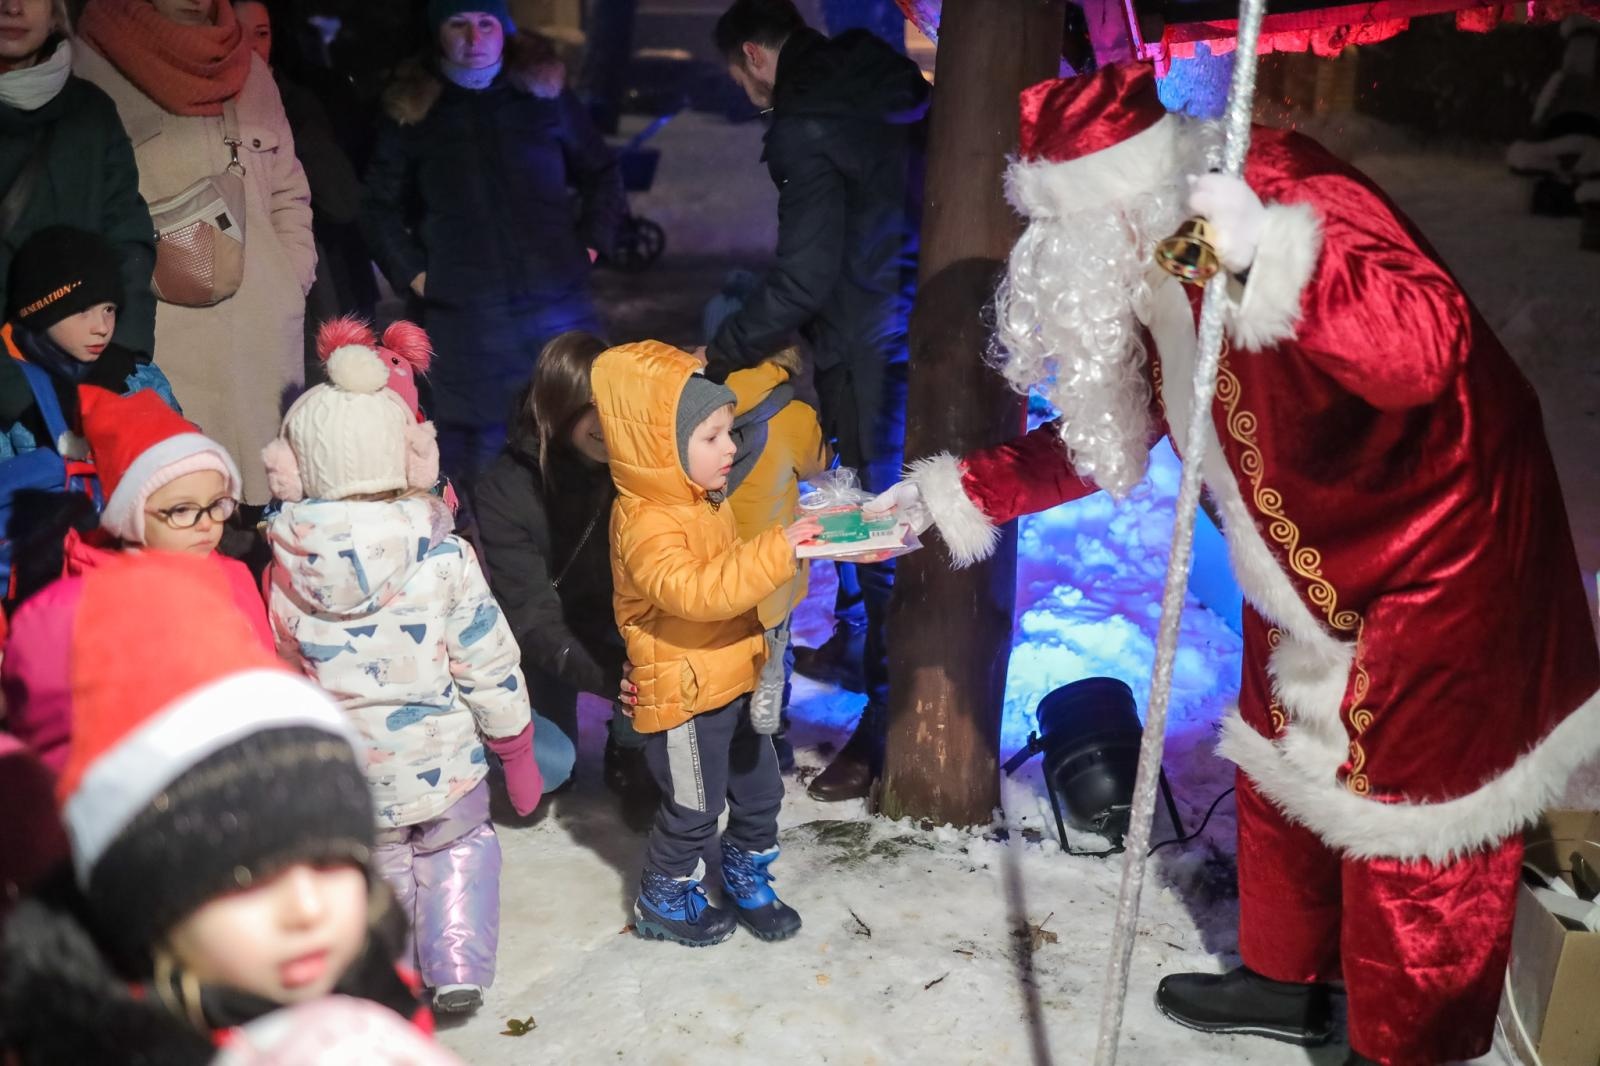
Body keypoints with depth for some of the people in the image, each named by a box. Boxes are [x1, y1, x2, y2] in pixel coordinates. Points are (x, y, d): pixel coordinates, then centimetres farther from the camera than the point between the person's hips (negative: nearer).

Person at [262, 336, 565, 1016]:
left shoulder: (285, 564, -14)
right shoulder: (444, 558, -19)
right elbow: (489, 667, -12)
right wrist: (516, 749, 2)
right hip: (442, 765, -1)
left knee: (383, 865, 28)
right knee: (459, 846, 28)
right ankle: (458, 966, 18)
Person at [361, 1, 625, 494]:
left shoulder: (544, 93, 8)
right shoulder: (413, 111, 6)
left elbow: (603, 174, 18)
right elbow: (380, 205, 15)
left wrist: (589, 245, 7)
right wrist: (414, 275, 5)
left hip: (556, 301, 1)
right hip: (464, 312, -1)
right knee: (477, 442, -2)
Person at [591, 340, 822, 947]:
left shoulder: (704, 505, 7)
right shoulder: (646, 524, -24)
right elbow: (693, 591, -39)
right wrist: (775, 552, -40)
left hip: (732, 685, 9)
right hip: (683, 697, -9)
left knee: (760, 792, 18)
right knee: (693, 810, 6)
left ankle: (747, 882, 41)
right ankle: (663, 903, 29)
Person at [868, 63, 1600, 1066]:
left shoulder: (1288, 189, -27)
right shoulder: (1155, 272, 0)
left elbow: (1425, 349, -42)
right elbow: (1103, 432, 9)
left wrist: (1272, 260, -55)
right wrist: (951, 493, 7)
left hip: (1440, 557, -9)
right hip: (1312, 561, 9)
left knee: (1410, 811, 1)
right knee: (1281, 765, 20)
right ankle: (1287, 982, 42)